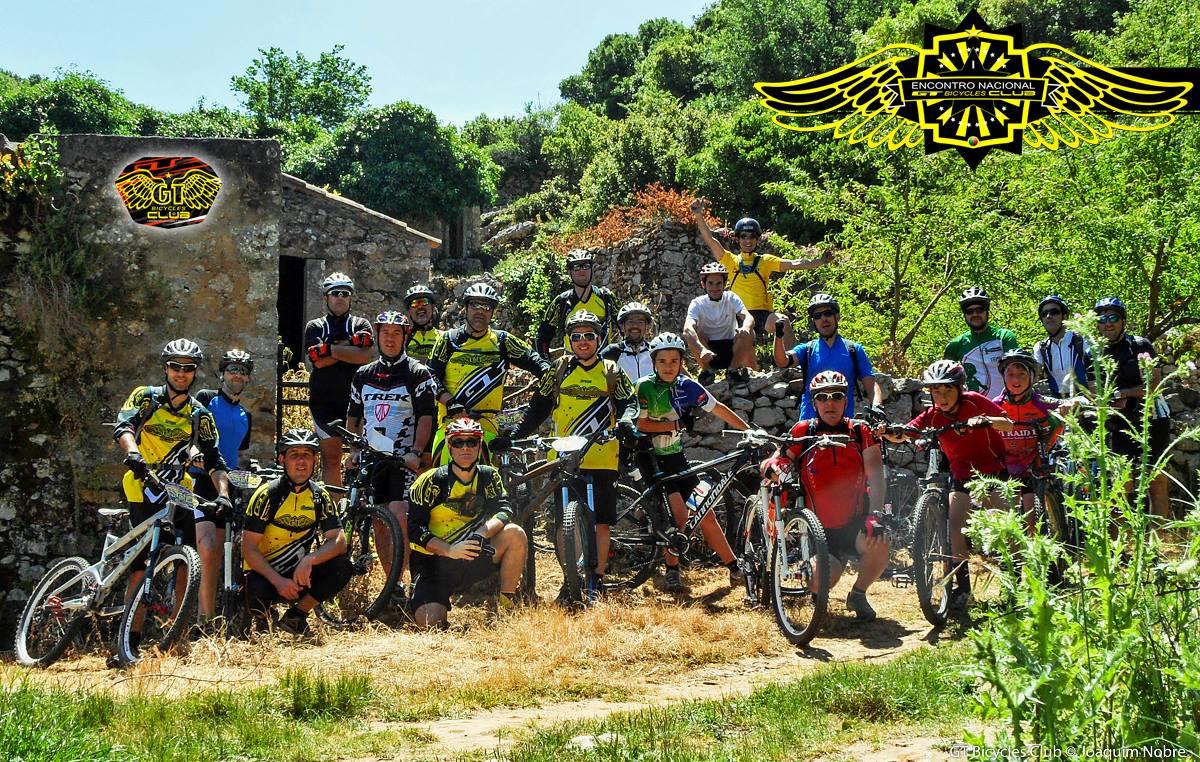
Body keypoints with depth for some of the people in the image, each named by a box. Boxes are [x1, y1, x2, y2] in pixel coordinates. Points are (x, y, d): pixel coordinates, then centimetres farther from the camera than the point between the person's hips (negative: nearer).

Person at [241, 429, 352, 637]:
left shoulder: (320, 496, -2)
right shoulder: (268, 493, -13)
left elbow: (339, 541, -11)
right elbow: (249, 548, -17)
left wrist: (309, 560, -31)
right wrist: (278, 581, -29)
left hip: (298, 573, 4)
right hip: (264, 572, -4)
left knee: (342, 568, -21)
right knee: (258, 592, -38)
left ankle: (295, 616, -3)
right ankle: (260, 620, -1)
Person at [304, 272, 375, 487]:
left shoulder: (360, 325, 11)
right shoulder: (315, 327, 11)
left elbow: (367, 356, -9)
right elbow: (319, 361, -7)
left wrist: (331, 349, -11)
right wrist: (350, 344, -10)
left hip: (356, 397, 0)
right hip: (324, 399, 0)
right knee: (330, 457, 1)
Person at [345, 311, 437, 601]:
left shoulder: (418, 374, 0)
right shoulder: (363, 375, 14)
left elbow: (426, 416, -6)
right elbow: (353, 417, 20)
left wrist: (416, 452, -16)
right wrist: (353, 451, 8)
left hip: (404, 459, -5)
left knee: (399, 518, -17)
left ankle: (397, 584, -14)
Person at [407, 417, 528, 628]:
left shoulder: (488, 476, 4)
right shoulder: (431, 481, -9)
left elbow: (504, 510, -10)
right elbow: (415, 528, -14)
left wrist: (481, 533, -30)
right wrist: (450, 550, -27)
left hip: (471, 559, 3)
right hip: (434, 561, -3)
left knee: (515, 535, -21)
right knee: (430, 622, -25)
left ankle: (506, 605, -8)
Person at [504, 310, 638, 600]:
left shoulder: (611, 372, 9)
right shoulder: (559, 370, 11)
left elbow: (629, 402, 2)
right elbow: (538, 407, 12)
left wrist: (627, 420, -20)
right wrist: (516, 433, 1)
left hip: (602, 459, -1)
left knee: (601, 520, -1)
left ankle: (598, 579, 7)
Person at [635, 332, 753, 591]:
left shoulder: (687, 387, -1)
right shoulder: (645, 386, -12)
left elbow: (719, 410, 8)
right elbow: (641, 425, -14)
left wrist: (751, 431, 9)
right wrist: (675, 425, -16)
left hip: (676, 457, 4)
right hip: (653, 458, -4)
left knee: (706, 514, 2)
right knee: (679, 513, -19)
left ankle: (735, 569, 12)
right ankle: (672, 571, -2)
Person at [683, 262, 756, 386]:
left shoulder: (731, 298, -5)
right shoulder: (697, 304, -10)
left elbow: (749, 317, -22)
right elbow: (687, 328, -29)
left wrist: (745, 327, -48)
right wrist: (702, 350, -48)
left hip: (731, 350, 1)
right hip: (708, 351, -1)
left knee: (747, 333, -25)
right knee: (693, 334, -27)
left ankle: (733, 370, -10)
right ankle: (707, 371, -10)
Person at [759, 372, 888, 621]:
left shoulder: (860, 431, -2)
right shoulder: (804, 431, -1)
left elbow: (875, 474, -11)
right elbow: (777, 461, -2)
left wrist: (875, 515, -26)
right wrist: (771, 468, -28)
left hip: (855, 523, 0)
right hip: (822, 530, 0)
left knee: (880, 543, -34)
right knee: (822, 579, -27)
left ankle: (858, 595, -2)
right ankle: (819, 593, 16)